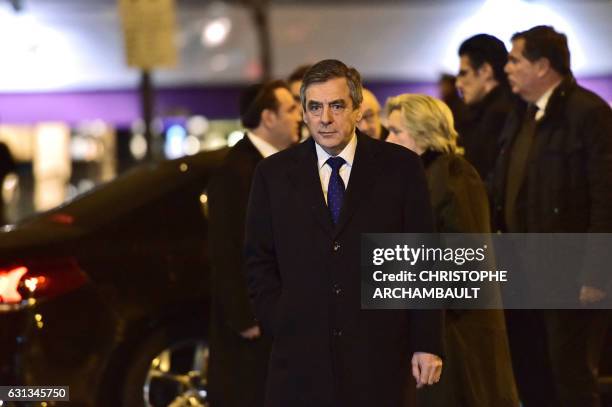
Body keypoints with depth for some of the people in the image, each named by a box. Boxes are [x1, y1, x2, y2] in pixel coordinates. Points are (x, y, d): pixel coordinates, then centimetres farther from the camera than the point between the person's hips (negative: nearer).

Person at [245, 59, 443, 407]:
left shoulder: (401, 167, 2)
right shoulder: (274, 173, 7)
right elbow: (260, 262, 11)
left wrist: (428, 345, -2)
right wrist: (281, 327, 0)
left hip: (379, 355, -1)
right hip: (301, 358, 1)